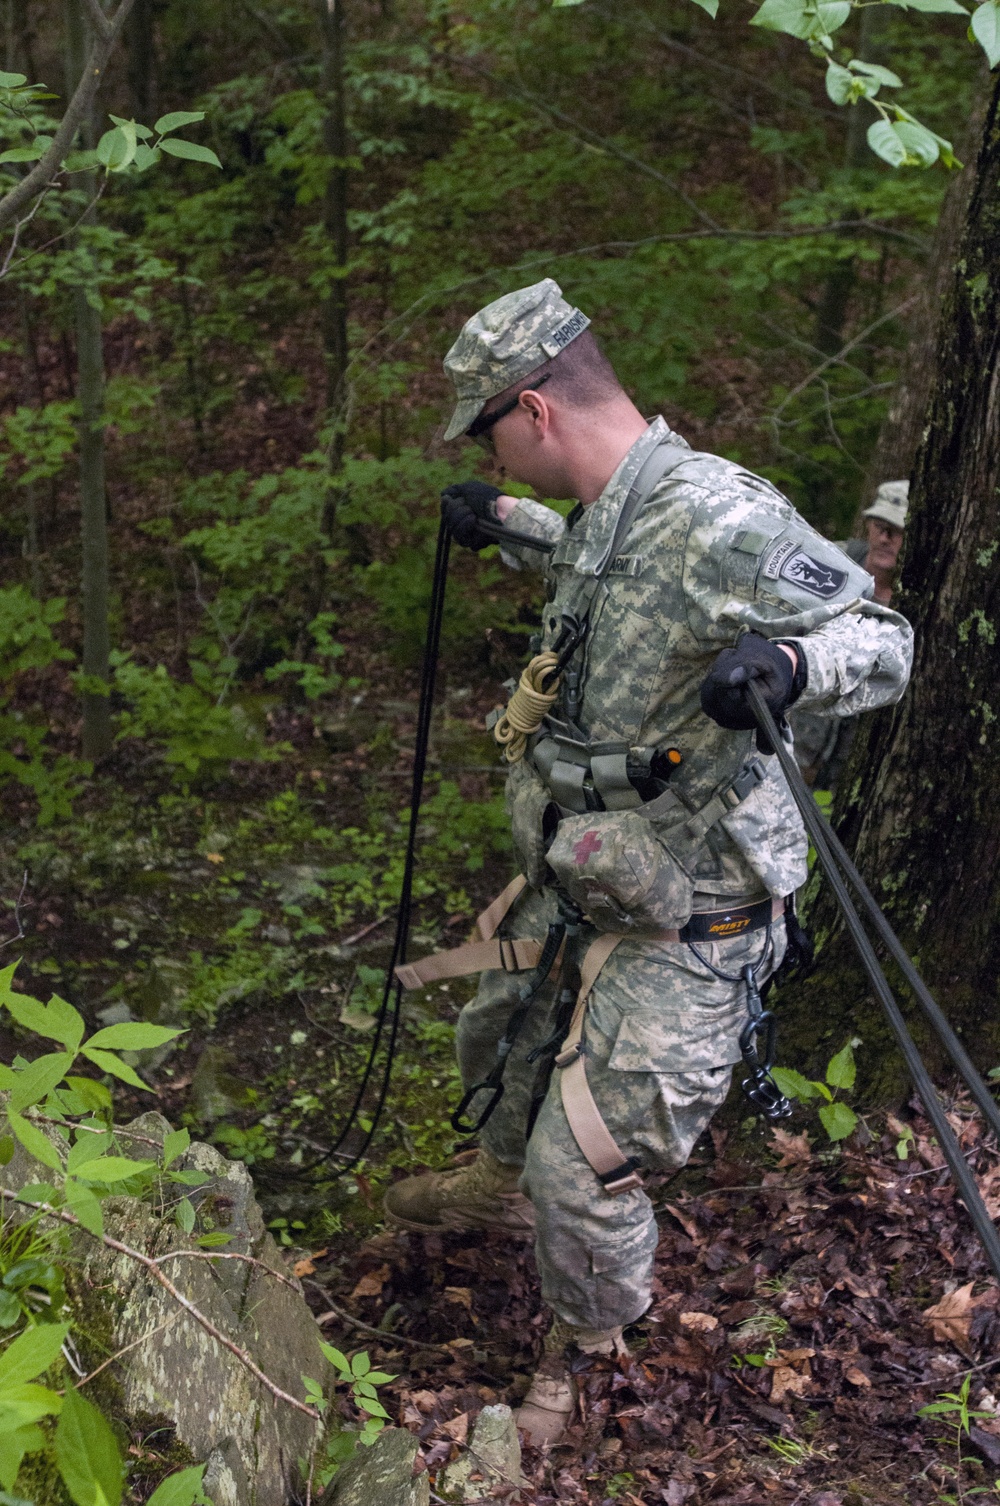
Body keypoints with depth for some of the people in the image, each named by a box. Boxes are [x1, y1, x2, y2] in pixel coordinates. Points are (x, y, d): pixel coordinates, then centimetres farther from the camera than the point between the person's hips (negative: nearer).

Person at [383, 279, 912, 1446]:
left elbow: (883, 642, -22)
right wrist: (507, 527, 28)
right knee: (499, 1042, 30)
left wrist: (788, 663, -42)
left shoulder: (719, 523, -29)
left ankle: (589, 1346, 28)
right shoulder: (608, 511, -1)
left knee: (579, 1169, -3)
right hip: (577, 888, 9)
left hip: (679, 930, -9)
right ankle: (500, 1188, 62)